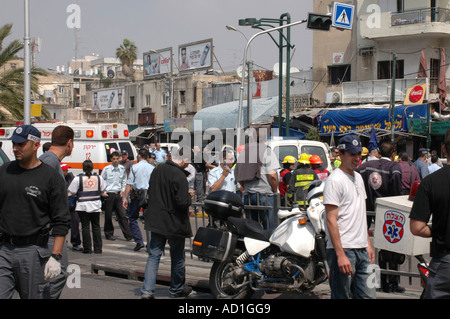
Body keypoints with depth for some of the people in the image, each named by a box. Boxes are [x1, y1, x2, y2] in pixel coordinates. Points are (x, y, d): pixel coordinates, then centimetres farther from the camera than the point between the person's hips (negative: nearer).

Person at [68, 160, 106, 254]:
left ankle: (87, 249, 2)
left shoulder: (78, 178, -9)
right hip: (96, 206, 3)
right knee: (96, 226, 10)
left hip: (83, 206, -3)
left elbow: (72, 192, -6)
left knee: (85, 227, 2)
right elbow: (102, 191, 9)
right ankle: (98, 249, 11)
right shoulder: (98, 178, 1)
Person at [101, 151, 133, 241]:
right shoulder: (106, 169, -5)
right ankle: (109, 234, 16)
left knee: (122, 215, 0)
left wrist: (122, 190, 9)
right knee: (108, 215, 3)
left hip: (118, 194, 3)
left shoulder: (122, 169, 5)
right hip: (108, 194, -3)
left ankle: (128, 235, -1)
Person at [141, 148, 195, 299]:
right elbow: (182, 202, -24)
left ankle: (147, 290, -1)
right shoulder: (179, 176, -21)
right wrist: (189, 196, -4)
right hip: (174, 223, -6)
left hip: (156, 220, 6)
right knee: (177, 257, 12)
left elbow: (151, 192, 14)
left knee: (154, 255, 8)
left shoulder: (158, 169, 3)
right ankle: (177, 289, 26)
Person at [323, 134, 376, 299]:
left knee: (368, 294, 8)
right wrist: (340, 255, -21)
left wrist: (368, 243, 19)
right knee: (341, 296, -3)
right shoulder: (335, 180, -11)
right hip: (343, 249, -8)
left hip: (361, 249, 8)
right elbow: (331, 220, -16)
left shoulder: (358, 177, 17)